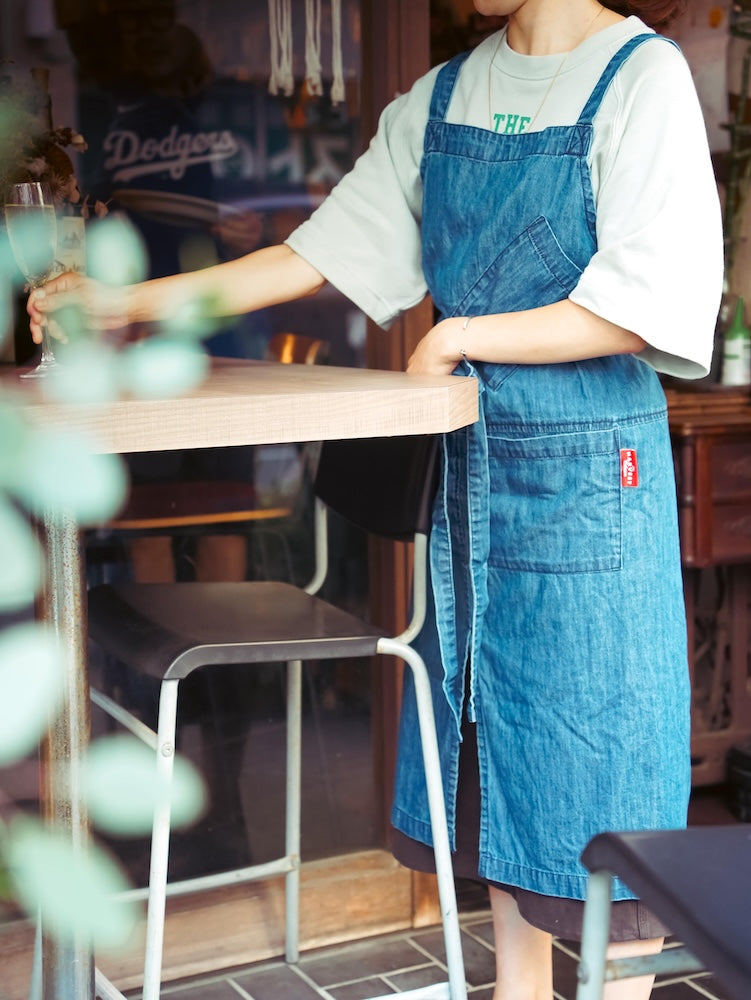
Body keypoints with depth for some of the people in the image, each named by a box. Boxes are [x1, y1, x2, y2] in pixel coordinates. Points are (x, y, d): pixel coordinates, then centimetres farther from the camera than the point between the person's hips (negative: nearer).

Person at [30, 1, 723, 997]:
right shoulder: (445, 96, 9)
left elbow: (646, 308, -16)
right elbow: (323, 251, 10)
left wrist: (462, 336, -9)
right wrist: (128, 304, 7)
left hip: (594, 470, -6)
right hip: (474, 466, 6)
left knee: (597, 759, 1)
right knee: (493, 753, 13)